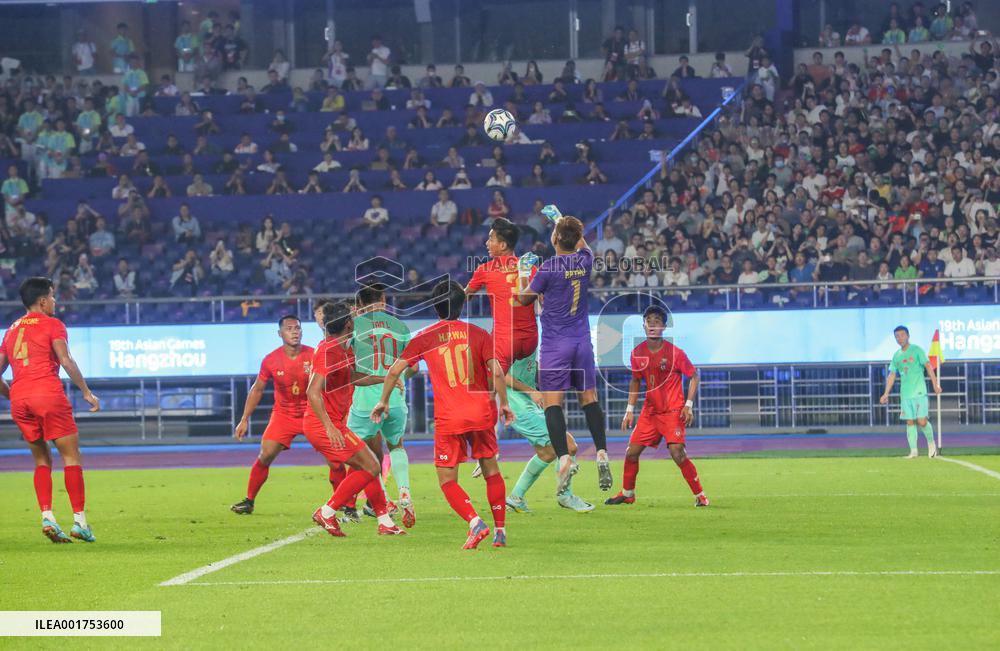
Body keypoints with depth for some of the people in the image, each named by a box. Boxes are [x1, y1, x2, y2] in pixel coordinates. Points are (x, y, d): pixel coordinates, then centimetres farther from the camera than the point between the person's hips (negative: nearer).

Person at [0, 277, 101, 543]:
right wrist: (87, 392, -7)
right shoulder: (52, 324, 4)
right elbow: (65, 360, -10)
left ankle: (47, 517, -1)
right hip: (48, 394, -6)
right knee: (71, 455, 1)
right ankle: (79, 521, -4)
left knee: (41, 459, 14)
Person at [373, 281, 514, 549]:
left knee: (447, 480, 4)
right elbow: (496, 372, -5)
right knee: (491, 470, 17)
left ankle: (475, 522, -18)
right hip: (481, 411, 2)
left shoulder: (424, 338, 1)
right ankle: (500, 530, 17)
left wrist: (383, 401, 14)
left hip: (448, 418, -2)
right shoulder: (477, 333, 2)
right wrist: (504, 403, 8)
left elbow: (394, 370, 1)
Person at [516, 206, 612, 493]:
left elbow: (525, 298, 2)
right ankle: (602, 454, -2)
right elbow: (582, 243, 28)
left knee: (552, 403, -6)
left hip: (555, 344, -5)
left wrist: (522, 273, 19)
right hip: (582, 341, 5)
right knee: (589, 399, 10)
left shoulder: (548, 268, -13)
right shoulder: (585, 261, 1)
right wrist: (560, 218, 39)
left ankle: (564, 458, -20)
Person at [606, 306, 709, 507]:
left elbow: (694, 375, -3)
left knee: (677, 453, -18)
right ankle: (627, 494, 23)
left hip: (673, 411, -5)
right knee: (632, 451, 3)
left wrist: (689, 406, -10)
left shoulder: (674, 353, -13)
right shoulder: (637, 353, 1)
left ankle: (700, 495, -6)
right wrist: (630, 410, 11)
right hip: (650, 411, 5)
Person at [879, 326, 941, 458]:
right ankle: (913, 451, 3)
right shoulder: (896, 356, 14)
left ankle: (931, 442, 13)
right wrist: (886, 394, 13)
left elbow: (928, 366, -9)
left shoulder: (917, 350, -2)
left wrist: (935, 384, -19)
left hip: (919, 392, -5)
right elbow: (892, 375, 19)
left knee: (922, 421, -11)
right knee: (910, 422, 1)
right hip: (905, 393, 5)